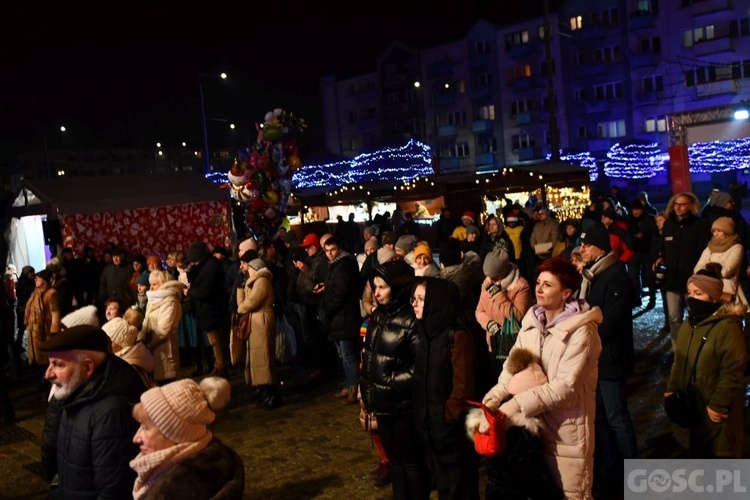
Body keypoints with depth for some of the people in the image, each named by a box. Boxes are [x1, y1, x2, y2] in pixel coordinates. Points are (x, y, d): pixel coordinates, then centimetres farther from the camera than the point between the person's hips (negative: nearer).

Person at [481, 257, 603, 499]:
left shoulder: (581, 331, -18)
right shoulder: (532, 320, 3)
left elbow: (566, 385, -24)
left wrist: (517, 404, -27)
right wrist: (494, 397, -15)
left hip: (567, 426, -6)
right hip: (535, 422, 6)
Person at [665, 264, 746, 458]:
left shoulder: (727, 326, -20)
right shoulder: (690, 322, 8)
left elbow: (733, 371, -21)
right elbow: (679, 361, 15)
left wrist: (718, 404, -19)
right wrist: (671, 388, 11)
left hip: (715, 408, -8)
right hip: (690, 403, 8)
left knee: (720, 454, 5)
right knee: (696, 450, 19)